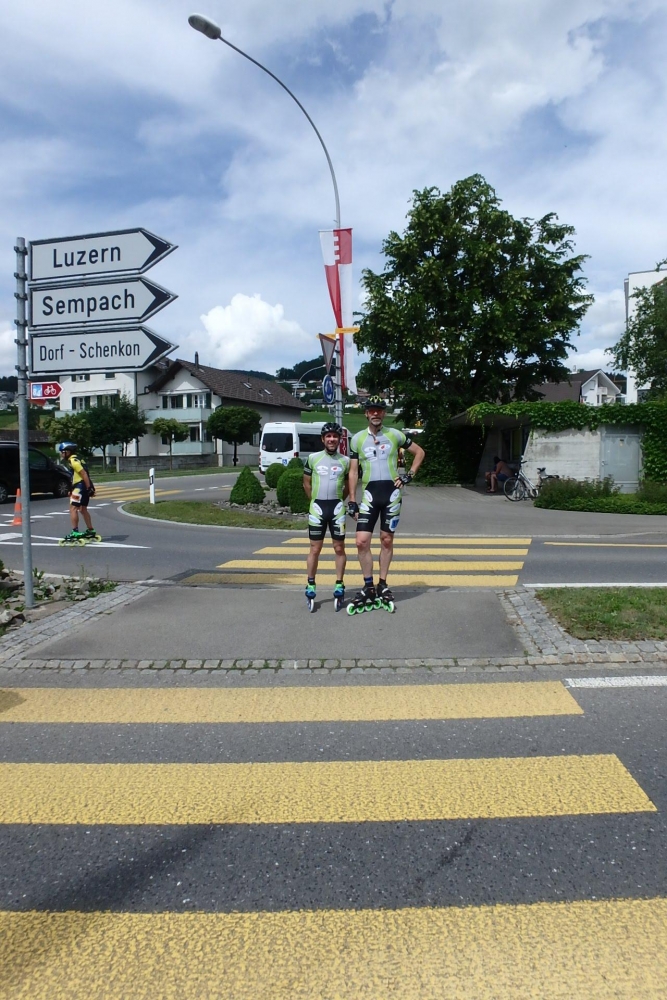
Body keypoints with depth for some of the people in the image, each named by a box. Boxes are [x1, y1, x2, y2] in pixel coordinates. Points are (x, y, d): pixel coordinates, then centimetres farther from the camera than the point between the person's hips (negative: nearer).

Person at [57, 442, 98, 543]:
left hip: (80, 487, -10)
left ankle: (75, 532, -12)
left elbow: (84, 474, -20)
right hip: (83, 487, 10)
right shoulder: (75, 459, 18)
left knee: (73, 508, -10)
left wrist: (89, 488, -23)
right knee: (83, 509, 18)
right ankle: (91, 531, 24)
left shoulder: (73, 460, -13)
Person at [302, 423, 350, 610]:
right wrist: (316, 502, 10)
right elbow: (306, 484, 10)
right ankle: (310, 587, 12)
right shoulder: (313, 458, 2)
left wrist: (338, 501, 10)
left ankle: (339, 587, 14)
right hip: (317, 507, -1)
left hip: (337, 507, 1)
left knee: (339, 548, 5)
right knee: (315, 549, 3)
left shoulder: (345, 461, 3)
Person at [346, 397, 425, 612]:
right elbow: (353, 471, 7)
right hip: (369, 493, 0)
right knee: (362, 541, -8)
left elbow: (419, 452, 15)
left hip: (391, 492, 0)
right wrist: (352, 501, 2)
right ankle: (368, 588, 5)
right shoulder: (357, 439, 6)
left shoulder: (395, 434, 5)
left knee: (387, 540, 6)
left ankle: (382, 585, 19)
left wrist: (409, 475, 2)